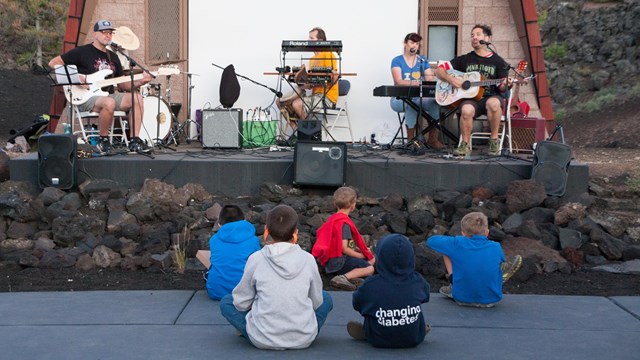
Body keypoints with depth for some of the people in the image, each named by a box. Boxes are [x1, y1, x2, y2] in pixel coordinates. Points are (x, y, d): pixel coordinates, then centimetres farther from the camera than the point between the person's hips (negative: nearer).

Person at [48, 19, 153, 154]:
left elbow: (122, 85, 17)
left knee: (137, 98, -18)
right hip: (86, 97, -6)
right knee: (109, 103, -38)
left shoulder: (113, 57, 19)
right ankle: (103, 140, -17)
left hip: (109, 95, 6)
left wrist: (139, 82, -4)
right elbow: (53, 63, -3)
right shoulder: (82, 52, 0)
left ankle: (135, 141, -17)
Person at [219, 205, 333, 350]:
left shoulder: (256, 259, -8)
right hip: (304, 339, 1)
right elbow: (316, 302, 6)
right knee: (326, 298, 28)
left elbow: (241, 302, 1)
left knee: (226, 302, 20)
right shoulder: (308, 259, -5)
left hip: (263, 340, -1)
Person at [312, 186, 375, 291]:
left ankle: (349, 275, -6)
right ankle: (344, 278, -25)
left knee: (372, 259, 14)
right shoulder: (344, 223, -17)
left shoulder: (333, 218, 11)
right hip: (338, 261, -9)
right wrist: (361, 255, -8)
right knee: (369, 269, -14)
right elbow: (344, 248, -22)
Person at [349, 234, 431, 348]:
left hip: (380, 341, -1)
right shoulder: (418, 282, -16)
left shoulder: (370, 286, -23)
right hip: (413, 340, 2)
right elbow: (426, 297, 6)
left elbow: (357, 304, -3)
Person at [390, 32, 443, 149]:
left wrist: (433, 79, -23)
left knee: (435, 101, -29)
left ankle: (433, 138, -22)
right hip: (400, 99, -3)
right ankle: (411, 140, -29)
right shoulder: (397, 61, 2)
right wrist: (413, 83, -32)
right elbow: (398, 81, -14)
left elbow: (430, 80, 3)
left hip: (420, 97, 3)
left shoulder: (423, 60, 14)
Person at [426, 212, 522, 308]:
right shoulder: (496, 247, -10)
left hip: (462, 299, -1)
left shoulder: (458, 244, -16)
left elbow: (430, 241, 0)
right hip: (491, 300, 1)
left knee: (448, 250, 10)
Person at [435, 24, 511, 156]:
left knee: (493, 103, -38)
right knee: (467, 109, -36)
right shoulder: (465, 59, 14)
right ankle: (465, 145, -16)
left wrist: (505, 85, -19)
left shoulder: (498, 61, 11)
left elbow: (501, 88, 6)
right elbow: (439, 70, 12)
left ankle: (494, 141, -19)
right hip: (470, 98, 1)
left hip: (491, 97, -1)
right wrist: (450, 79, -7)